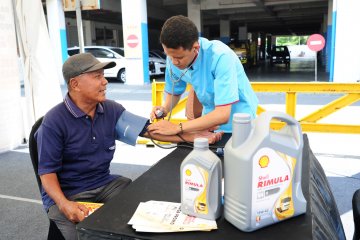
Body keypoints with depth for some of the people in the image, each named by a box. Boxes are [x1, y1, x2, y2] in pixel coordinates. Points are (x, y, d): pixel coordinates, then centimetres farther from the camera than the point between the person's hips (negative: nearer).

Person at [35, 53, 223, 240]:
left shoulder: (111, 110, -1)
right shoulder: (54, 122, -15)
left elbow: (149, 129, -3)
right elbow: (47, 170, -13)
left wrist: (195, 136, -11)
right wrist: (64, 204, -30)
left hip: (104, 184, 5)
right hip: (67, 194, -4)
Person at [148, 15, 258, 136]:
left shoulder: (220, 57, -29)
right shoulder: (174, 56, -12)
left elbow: (223, 115, -33)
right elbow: (174, 92, 6)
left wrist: (178, 128, -34)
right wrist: (164, 109, -14)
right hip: (210, 121, 6)